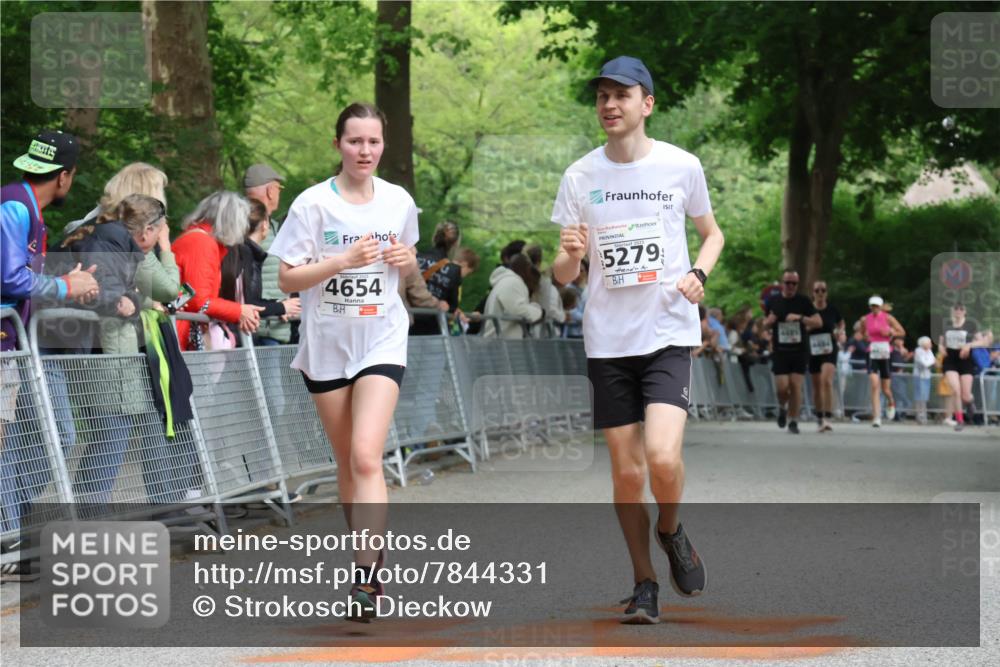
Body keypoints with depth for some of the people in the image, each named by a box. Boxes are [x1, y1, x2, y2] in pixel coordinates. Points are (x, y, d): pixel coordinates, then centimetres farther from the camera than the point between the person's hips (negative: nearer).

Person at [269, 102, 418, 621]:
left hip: (381, 342, 0)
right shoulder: (313, 204, -6)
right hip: (326, 344, 0)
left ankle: (367, 575, -20)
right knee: (347, 461, 10)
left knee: (366, 457, -17)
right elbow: (287, 280, -7)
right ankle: (367, 548, 29)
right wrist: (341, 261, -21)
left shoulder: (400, 202, 2)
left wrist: (406, 260, -5)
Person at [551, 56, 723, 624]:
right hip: (608, 340, 2)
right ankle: (644, 584, 19)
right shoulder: (580, 176, 3)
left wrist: (699, 274, -5)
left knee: (663, 457, -19)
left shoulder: (681, 166, -1)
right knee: (626, 471, 3)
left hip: (670, 332, -2)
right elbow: (563, 276, 5)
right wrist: (570, 254, -19)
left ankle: (671, 532, 13)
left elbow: (712, 232, 15)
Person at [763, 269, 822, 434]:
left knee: (796, 386, -6)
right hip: (780, 351, 0)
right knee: (782, 387, -8)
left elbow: (818, 322, -4)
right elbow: (764, 324, 18)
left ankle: (793, 421, 4)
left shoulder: (803, 301, 3)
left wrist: (800, 317, -18)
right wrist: (769, 321, -6)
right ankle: (782, 407, 24)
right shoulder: (773, 302, 7)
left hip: (800, 351, 0)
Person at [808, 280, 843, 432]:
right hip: (813, 351, 2)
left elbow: (841, 323, 16)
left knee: (827, 381, -21)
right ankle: (819, 419, 26)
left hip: (829, 350, -2)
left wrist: (839, 332, -4)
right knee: (816, 386, 11)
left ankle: (828, 418, -24)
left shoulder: (832, 309, -1)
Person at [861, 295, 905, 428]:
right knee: (874, 386, -14)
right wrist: (866, 337, -1)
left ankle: (891, 403, 42)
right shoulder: (865, 319, 4)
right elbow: (863, 333, 21)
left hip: (886, 353, -1)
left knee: (886, 388, 6)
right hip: (872, 354, 1)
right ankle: (876, 417, -14)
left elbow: (902, 332, 3)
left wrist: (890, 332, -14)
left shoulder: (888, 318, -2)